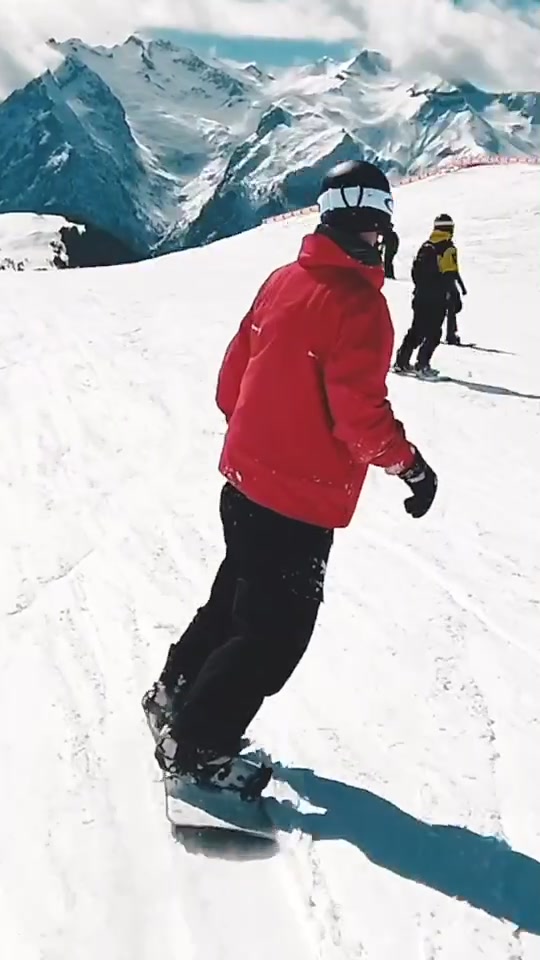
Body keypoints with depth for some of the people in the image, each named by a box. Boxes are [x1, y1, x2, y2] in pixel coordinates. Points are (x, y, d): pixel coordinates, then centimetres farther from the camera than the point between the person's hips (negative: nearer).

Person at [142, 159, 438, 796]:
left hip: (245, 481, 9)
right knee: (275, 632, 6)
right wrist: (408, 464, -9)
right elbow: (358, 410, -24)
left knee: (235, 598, 26)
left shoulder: (282, 281, 6)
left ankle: (177, 695, 41)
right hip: (301, 503, -8)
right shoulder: (358, 302, -19)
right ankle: (196, 746, 14)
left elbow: (234, 373, 11)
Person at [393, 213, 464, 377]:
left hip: (421, 296, 6)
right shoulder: (448, 248, -8)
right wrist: (454, 294, -8)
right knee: (433, 332, -2)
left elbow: (416, 271, 14)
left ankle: (402, 362, 13)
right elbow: (451, 274, -14)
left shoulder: (426, 247, 10)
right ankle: (422, 365, -9)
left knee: (416, 330, 14)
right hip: (439, 297, -6)